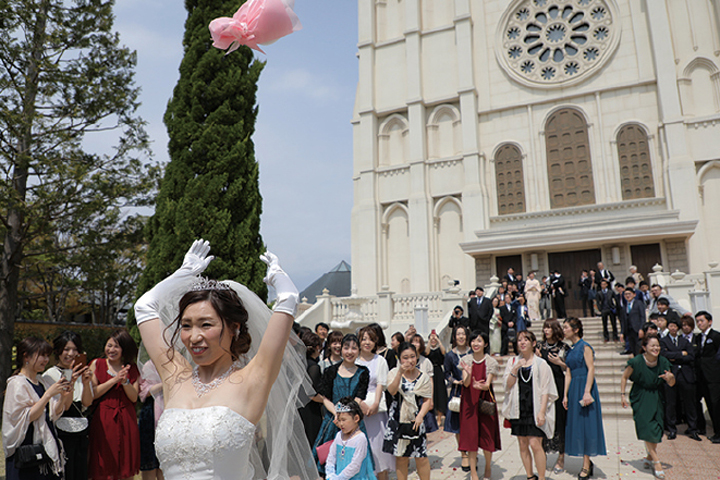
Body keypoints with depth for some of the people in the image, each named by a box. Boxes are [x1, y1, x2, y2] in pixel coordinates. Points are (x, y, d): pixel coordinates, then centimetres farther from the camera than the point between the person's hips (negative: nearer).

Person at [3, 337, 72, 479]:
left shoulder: (43, 381, 9)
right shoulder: (17, 383, -11)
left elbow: (53, 414, 8)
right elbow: (26, 418, -19)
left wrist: (63, 397, -9)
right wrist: (48, 394, -24)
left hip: (46, 444, 7)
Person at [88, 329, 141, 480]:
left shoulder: (132, 369, 9)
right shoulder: (97, 364, 5)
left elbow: (134, 398, 2)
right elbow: (93, 393, -5)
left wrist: (125, 381, -13)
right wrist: (114, 380, -13)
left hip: (126, 421, 2)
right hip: (103, 420, -2)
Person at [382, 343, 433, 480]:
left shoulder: (423, 377, 2)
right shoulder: (394, 373, -1)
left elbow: (427, 400, 2)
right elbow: (392, 391, -19)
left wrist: (421, 416, -13)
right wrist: (400, 373, -30)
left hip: (416, 421, 0)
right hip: (398, 421, 0)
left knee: (421, 456, 2)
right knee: (400, 456, 9)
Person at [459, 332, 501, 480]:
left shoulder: (490, 362, -2)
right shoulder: (466, 360, 0)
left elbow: (488, 385, -10)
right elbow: (466, 383, -10)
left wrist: (482, 386, -33)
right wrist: (468, 374, -31)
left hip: (485, 401, -1)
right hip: (469, 402, 1)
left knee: (486, 435, 4)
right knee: (470, 436, 0)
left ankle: (488, 467, 30)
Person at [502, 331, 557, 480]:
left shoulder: (540, 363, -2)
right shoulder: (513, 362, 8)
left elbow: (545, 390, -4)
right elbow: (507, 385, 1)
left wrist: (542, 412, -11)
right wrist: (515, 369, -12)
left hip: (535, 410, -4)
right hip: (518, 410, 4)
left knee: (535, 444, -10)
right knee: (522, 444, 8)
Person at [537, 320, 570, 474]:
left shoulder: (564, 348, 0)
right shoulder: (540, 346, 10)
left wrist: (559, 363, -13)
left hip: (559, 386, -3)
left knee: (559, 419, -1)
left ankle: (561, 458, 11)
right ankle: (543, 454, 14)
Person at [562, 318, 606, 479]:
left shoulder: (585, 347, -8)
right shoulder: (570, 350, 13)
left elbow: (591, 369, -14)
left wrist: (587, 392, -21)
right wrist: (565, 395, 9)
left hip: (585, 386, -8)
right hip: (573, 389, 8)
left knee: (585, 423, -3)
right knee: (576, 424, 9)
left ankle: (586, 466, 3)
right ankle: (587, 463, 19)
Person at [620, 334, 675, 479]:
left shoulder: (663, 362, -9)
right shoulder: (636, 362, -18)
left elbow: (671, 384, -1)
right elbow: (624, 377, -3)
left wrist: (671, 378, -24)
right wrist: (622, 395, -5)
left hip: (656, 399, 3)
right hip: (640, 399, -3)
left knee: (656, 428, 6)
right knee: (647, 428, -10)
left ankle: (650, 456, 28)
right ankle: (656, 462, -1)